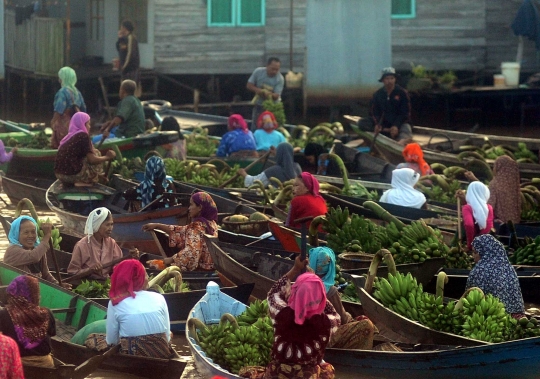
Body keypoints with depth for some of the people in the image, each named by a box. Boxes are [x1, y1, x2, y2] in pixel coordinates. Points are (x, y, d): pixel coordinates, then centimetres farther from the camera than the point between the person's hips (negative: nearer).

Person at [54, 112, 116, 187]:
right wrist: (107, 157, 9)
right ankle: (82, 182, -1)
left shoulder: (69, 137, 16)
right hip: (72, 174, -8)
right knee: (96, 153, 7)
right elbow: (92, 160, -8)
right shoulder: (83, 136, -7)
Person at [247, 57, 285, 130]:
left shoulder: (280, 79, -19)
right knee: (254, 127, 2)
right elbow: (249, 85, -6)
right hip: (258, 104, 2)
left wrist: (270, 94, -45)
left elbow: (276, 96, -20)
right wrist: (258, 90, -27)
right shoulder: (258, 72, -11)